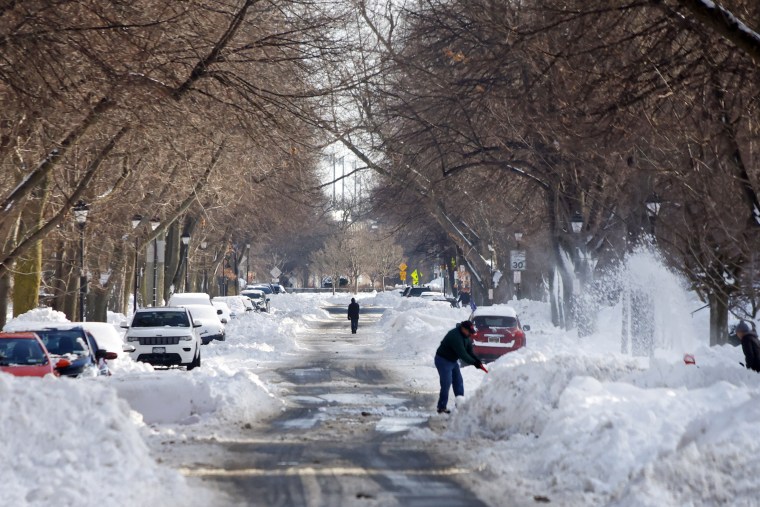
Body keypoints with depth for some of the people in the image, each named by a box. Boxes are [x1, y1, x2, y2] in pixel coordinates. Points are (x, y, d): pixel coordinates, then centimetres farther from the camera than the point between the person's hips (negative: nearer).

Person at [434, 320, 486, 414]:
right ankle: (441, 408, -4)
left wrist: (478, 361, -13)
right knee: (446, 384, -11)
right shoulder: (454, 336, -30)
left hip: (452, 361, 10)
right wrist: (474, 363, -23)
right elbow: (462, 354, -30)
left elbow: (470, 351, 3)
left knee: (458, 382, 10)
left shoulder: (466, 336, 1)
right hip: (443, 361, -10)